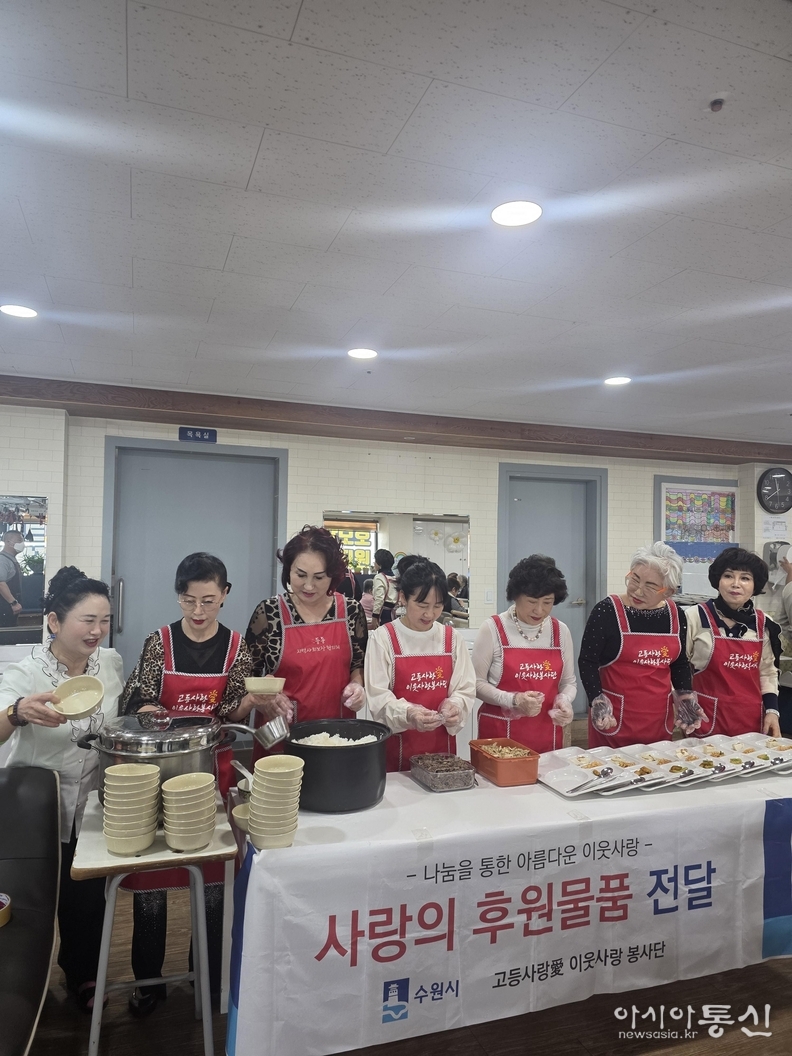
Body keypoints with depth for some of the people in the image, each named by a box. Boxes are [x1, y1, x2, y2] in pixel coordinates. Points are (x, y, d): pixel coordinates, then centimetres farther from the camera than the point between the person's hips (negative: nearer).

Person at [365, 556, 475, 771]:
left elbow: (465, 688, 3)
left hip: (442, 744, 3)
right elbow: (378, 697, -11)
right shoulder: (383, 638, -8)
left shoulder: (452, 638, 3)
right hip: (397, 746, -3)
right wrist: (408, 713, -28)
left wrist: (454, 706, -18)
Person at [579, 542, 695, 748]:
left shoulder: (676, 615, 2)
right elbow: (587, 661, -9)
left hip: (659, 718, 4)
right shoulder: (607, 611, -13)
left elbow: (680, 663, 15)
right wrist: (597, 700, -20)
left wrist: (685, 697, 4)